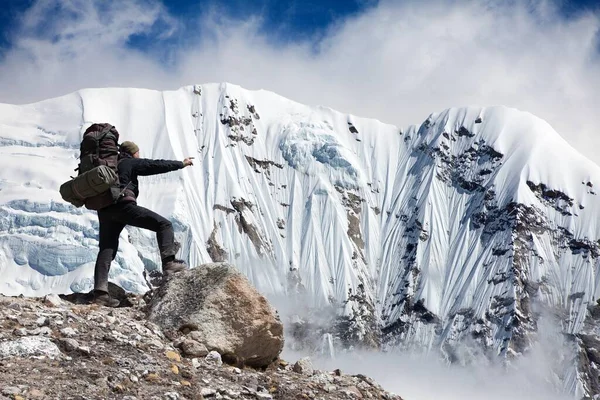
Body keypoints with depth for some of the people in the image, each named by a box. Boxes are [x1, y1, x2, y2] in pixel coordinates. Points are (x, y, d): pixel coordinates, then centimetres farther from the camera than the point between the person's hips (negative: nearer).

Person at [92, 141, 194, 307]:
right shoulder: (131, 163, 9)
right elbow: (156, 165, 5)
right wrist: (182, 164, 13)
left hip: (104, 210, 8)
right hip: (123, 205, -7)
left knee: (106, 250, 6)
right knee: (163, 224, -2)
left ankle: (100, 292, -4)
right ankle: (169, 262, -18)